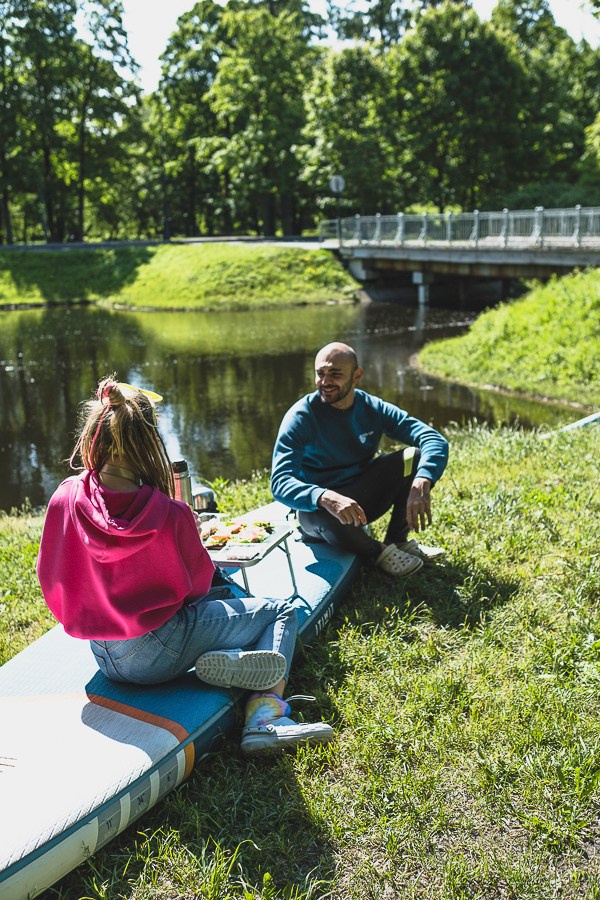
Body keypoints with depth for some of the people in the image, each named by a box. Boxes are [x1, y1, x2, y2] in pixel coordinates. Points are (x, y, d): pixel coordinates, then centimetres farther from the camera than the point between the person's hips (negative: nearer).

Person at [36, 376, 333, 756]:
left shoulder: (66, 498, -11)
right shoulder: (169, 514, -23)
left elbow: (51, 580, 2)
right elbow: (198, 582, -5)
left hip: (101, 653, 6)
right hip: (156, 653, -6)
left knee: (226, 595, 30)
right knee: (281, 612, 10)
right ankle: (265, 719, -7)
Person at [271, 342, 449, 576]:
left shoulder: (373, 408, -7)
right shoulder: (300, 417, -19)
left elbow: (436, 440, -17)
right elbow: (280, 483, -30)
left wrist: (421, 483, -38)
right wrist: (325, 498, -50)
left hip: (362, 498, 4)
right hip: (316, 506, -4)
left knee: (416, 457, -16)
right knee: (324, 514, -41)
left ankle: (398, 541, -1)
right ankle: (376, 552, -9)